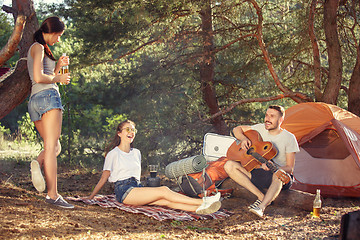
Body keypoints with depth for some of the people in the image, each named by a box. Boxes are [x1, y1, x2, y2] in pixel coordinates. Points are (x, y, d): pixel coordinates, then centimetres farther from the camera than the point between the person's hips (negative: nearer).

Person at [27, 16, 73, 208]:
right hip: (48, 96, -9)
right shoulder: (38, 47, -3)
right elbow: (39, 78, -15)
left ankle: (38, 163, -21)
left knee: (55, 147, 10)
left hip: (34, 100, 9)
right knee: (51, 146, -13)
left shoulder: (40, 49, 26)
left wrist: (58, 65, 15)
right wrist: (59, 78, -1)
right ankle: (52, 194, -17)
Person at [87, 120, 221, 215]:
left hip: (137, 188, 6)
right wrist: (90, 198, 5)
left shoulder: (136, 153, 23)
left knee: (165, 201, -23)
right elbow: (103, 179, 7)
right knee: (164, 191, -24)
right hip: (124, 191, -6)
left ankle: (198, 209, -48)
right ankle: (203, 201, -35)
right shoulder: (113, 154, 5)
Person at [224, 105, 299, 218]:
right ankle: (262, 196, -21)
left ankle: (261, 207, -53)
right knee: (229, 165, -17)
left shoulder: (289, 138, -8)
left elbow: (290, 168, -12)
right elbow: (237, 129, 16)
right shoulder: (261, 128, 4)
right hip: (257, 173, 5)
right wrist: (243, 139, -8)